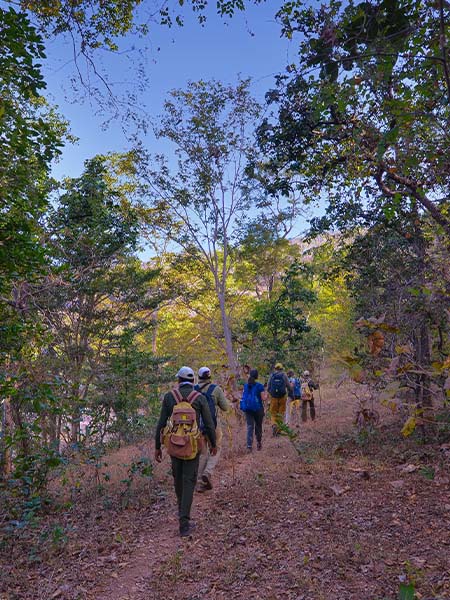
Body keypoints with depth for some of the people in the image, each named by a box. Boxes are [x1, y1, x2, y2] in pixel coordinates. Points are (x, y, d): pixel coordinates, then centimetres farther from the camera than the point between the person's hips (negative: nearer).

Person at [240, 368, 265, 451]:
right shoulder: (259, 386, -11)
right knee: (258, 426, 14)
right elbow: (263, 398, -9)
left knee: (249, 427, 4)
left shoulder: (246, 385, 3)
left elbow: (244, 397, 6)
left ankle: (249, 446, -4)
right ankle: (259, 443, 27)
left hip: (248, 409, 3)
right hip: (258, 408, -3)